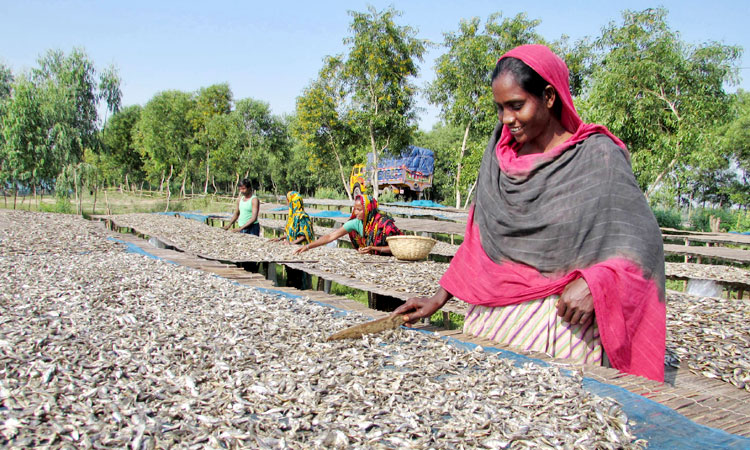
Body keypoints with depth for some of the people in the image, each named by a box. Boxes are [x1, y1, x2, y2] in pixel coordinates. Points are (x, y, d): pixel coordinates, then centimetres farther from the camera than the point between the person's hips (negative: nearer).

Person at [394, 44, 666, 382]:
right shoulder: (500, 154, 8)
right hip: (491, 319, 4)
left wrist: (593, 282, -21)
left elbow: (642, 238, -5)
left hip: (565, 317, -3)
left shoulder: (596, 156, -5)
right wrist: (439, 298, 9)